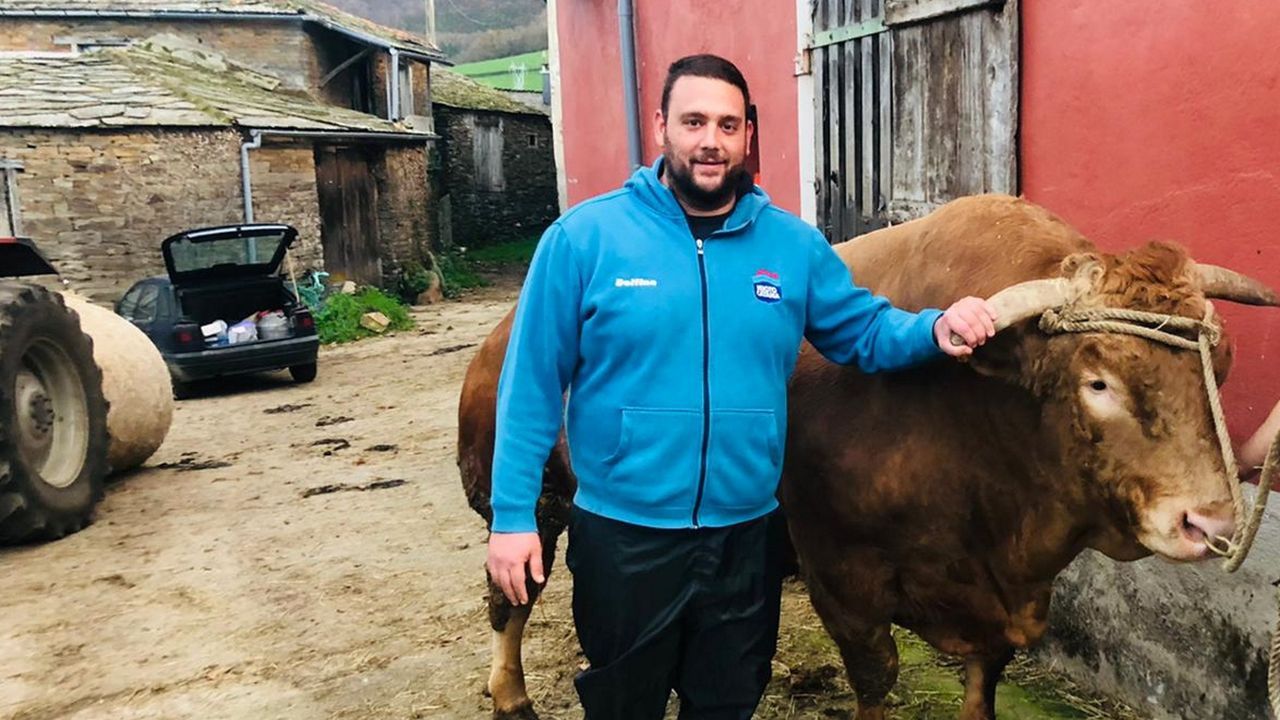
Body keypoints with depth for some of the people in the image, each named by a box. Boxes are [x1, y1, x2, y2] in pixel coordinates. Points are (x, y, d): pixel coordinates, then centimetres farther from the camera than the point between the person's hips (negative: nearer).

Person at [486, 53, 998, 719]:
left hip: (747, 537, 3)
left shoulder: (794, 245, 0)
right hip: (623, 537, -2)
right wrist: (512, 514, -8)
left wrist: (936, 328, -13)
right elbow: (532, 384, -7)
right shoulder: (583, 237, -9)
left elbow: (866, 331, 9)